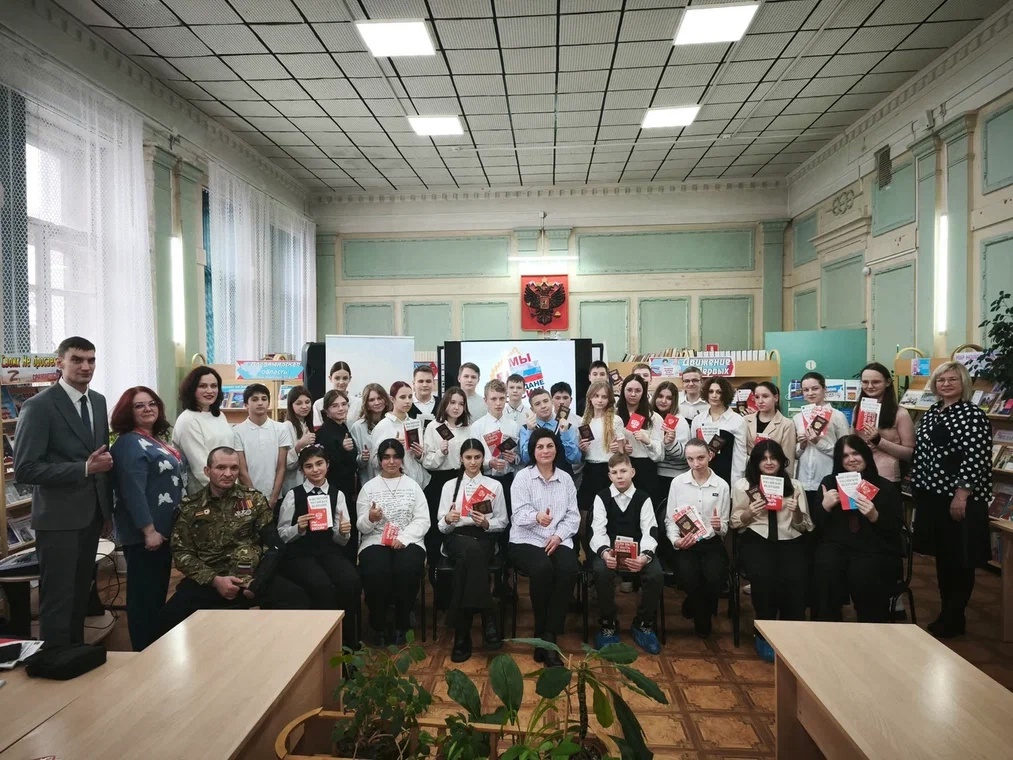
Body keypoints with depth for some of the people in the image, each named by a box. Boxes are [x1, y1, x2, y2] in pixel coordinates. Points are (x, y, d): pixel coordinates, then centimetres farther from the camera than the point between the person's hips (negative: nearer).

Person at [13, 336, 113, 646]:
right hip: (59, 517, -6)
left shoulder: (98, 401, 8)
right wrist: (85, 468, -23)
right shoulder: (38, 406, -13)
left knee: (81, 593, 17)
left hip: (92, 513, 6)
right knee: (57, 598, 5)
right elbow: (25, 469, -18)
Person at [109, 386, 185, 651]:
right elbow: (133, 490, -22)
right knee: (144, 595, 0)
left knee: (158, 593, 17)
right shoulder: (129, 443, -14)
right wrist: (149, 530, -25)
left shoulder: (156, 440, 14)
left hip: (164, 530, 9)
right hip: (144, 533, -9)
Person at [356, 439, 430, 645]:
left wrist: (403, 538, -14)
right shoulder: (369, 487, 10)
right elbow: (362, 527, 6)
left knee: (407, 570, -31)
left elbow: (423, 520, 2)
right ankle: (379, 626, -5)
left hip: (408, 541, 0)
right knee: (376, 573, -31)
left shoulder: (413, 485, 10)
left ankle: (401, 625, -7)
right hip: (375, 542, 0)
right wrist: (370, 518, -18)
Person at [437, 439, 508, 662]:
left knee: (467, 559, -38)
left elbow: (503, 522, 13)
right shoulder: (449, 485, 16)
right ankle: (487, 618, -37)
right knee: (472, 549, -39)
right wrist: (448, 519, -16)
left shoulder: (494, 485, 15)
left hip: (484, 539, 0)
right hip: (457, 538, 0)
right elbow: (441, 526, 10)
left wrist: (486, 523, -10)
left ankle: (462, 634, -34)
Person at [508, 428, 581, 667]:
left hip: (558, 540, 3)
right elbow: (519, 514, -9)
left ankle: (549, 637, -22)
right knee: (542, 568, -34)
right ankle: (543, 634, -13)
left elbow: (573, 515, 9)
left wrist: (558, 535, -10)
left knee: (569, 569, -30)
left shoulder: (566, 478, 13)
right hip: (526, 540, -3)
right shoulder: (522, 477, 3)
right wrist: (537, 517, -31)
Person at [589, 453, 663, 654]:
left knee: (656, 574, -28)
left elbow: (650, 532, -8)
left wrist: (645, 556, -29)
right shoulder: (602, 497, 1)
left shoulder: (643, 498, 2)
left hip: (637, 550, 1)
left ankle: (643, 625, -2)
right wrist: (604, 553, -30)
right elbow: (598, 531, -8)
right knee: (602, 571, -33)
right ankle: (608, 624, -9)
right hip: (610, 550, -1)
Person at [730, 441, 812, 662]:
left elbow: (804, 526, 12)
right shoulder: (742, 485, 10)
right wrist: (750, 513, -10)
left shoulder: (794, 485, 14)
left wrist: (797, 512, -9)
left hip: (790, 541, 2)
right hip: (756, 540, -1)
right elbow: (735, 523, 10)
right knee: (763, 577, -32)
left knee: (795, 579, -30)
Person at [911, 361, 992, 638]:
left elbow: (976, 459, -16)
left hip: (958, 499, -7)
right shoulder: (931, 413, 11)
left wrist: (962, 496, -19)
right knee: (941, 557, 15)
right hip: (930, 496, 7)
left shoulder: (973, 415, -10)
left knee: (959, 560, 4)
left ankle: (954, 620, 16)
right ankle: (946, 613, 28)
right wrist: (916, 487, 13)